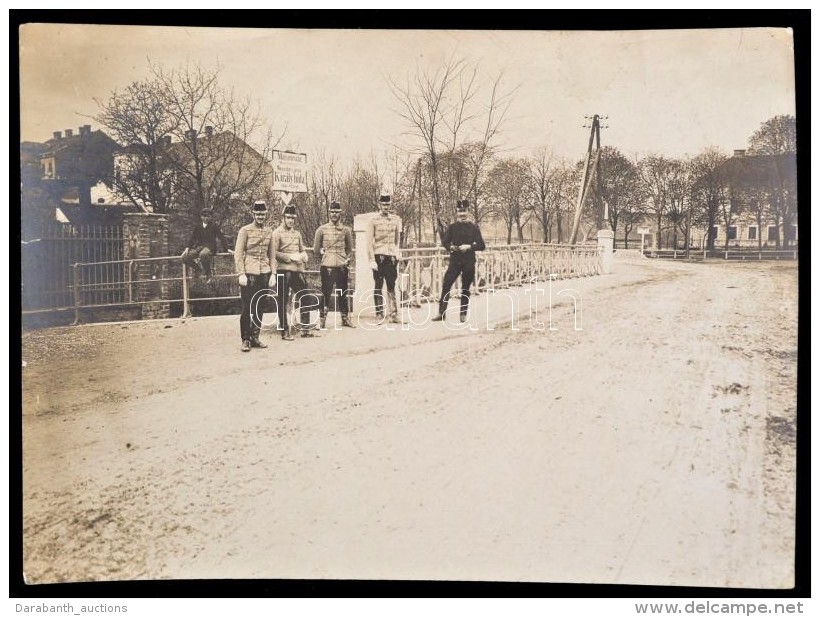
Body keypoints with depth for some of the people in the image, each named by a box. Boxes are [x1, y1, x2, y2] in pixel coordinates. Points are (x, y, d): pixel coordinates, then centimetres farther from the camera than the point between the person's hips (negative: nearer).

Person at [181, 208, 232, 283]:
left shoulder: (214, 226, 4)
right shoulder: (198, 227, 16)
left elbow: (221, 237, 2)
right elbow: (192, 238, 19)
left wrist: (227, 249, -6)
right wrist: (187, 248, 5)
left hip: (209, 247, -5)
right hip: (198, 247, 5)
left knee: (203, 254, -41)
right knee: (185, 257, -17)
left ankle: (208, 274, -21)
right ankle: (198, 270, 8)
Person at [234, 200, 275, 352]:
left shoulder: (269, 232, 10)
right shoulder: (245, 230, -3)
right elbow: (238, 254, -6)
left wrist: (273, 274, 5)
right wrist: (241, 274, -12)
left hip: (265, 274, 4)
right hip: (249, 274, -4)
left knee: (260, 308, 8)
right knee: (247, 308, -3)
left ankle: (255, 337, 18)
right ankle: (245, 340, 4)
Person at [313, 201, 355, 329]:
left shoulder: (346, 230, 9)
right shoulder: (322, 229, 3)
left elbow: (350, 249, 17)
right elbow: (316, 250, 9)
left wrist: (348, 258, 4)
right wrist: (324, 253, 1)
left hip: (342, 266, 2)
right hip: (327, 266, -2)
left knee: (343, 294, 9)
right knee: (326, 293, -3)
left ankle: (345, 318, 20)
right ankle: (322, 320, 4)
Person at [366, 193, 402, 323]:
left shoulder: (396, 220, 10)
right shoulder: (373, 221, 1)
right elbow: (369, 242, -2)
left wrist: (396, 255, 12)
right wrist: (372, 260, -9)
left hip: (392, 256, 2)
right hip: (378, 256, -2)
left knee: (392, 286, 1)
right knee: (378, 286, 0)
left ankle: (394, 313, 1)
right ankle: (379, 314, 4)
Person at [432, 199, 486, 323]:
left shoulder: (473, 227, 3)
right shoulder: (452, 226, 5)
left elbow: (481, 245, 0)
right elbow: (445, 241, 2)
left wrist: (469, 246, -15)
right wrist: (450, 247, -18)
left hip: (469, 262, -1)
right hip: (455, 260, 1)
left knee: (465, 289, 5)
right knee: (446, 285, -6)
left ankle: (463, 314, 17)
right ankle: (441, 313, 0)